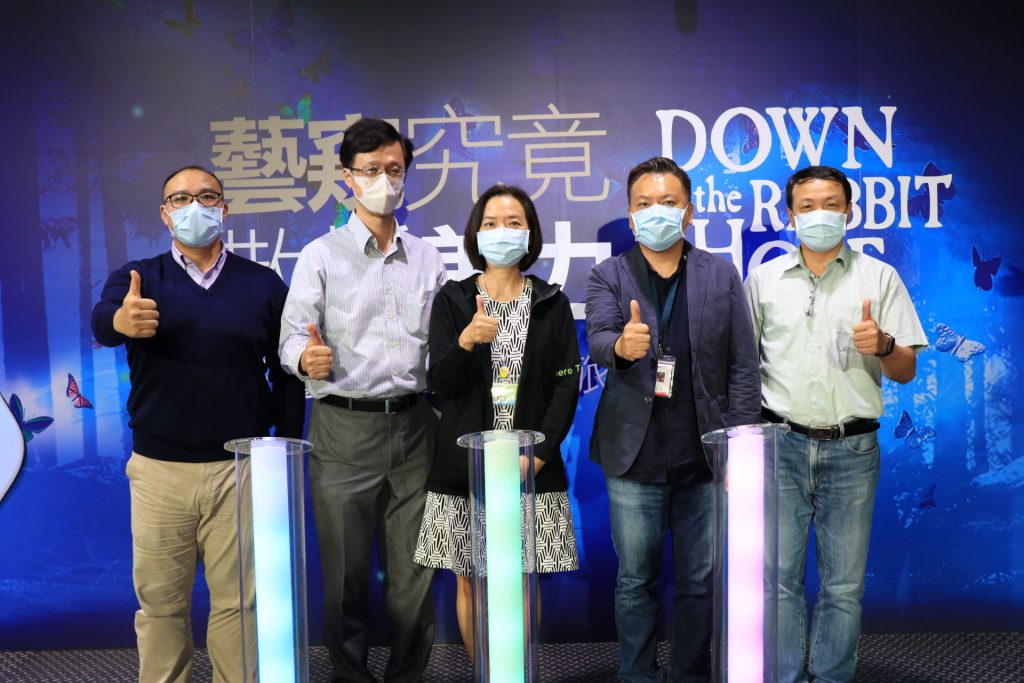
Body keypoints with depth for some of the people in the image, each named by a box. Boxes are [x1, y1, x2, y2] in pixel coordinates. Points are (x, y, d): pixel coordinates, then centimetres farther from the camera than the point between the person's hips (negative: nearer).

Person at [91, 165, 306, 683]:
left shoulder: (264, 284, 4)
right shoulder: (137, 279, 3)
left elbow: (286, 372, 5)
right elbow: (101, 320, -19)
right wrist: (121, 321, -43)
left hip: (241, 468, 0)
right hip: (158, 469, 1)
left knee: (238, 600, 8)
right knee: (160, 601, 11)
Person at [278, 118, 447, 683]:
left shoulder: (426, 257, 10)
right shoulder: (321, 255, 0)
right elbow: (291, 336, -8)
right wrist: (307, 359, -29)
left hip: (414, 425, 3)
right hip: (345, 428, -2)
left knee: (414, 572, 9)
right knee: (346, 574, 7)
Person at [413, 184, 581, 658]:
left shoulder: (551, 303, 5)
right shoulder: (452, 300, 3)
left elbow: (567, 384, 0)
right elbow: (441, 384, -4)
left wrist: (540, 453, -10)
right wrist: (466, 341, -24)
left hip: (532, 467, 0)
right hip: (465, 462, 0)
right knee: (469, 582, 7)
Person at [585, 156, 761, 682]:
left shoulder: (722, 275, 4)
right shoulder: (608, 277, 2)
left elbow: (744, 365, 2)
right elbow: (597, 340, -16)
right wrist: (621, 345, -40)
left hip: (704, 457, 1)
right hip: (634, 459, -1)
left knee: (700, 581, 12)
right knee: (635, 581, 10)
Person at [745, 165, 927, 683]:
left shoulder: (879, 278, 5)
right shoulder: (764, 278, 9)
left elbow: (906, 372, 4)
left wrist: (882, 346, -18)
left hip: (852, 449, 0)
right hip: (781, 445, 1)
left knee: (844, 585, 7)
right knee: (778, 577, 2)